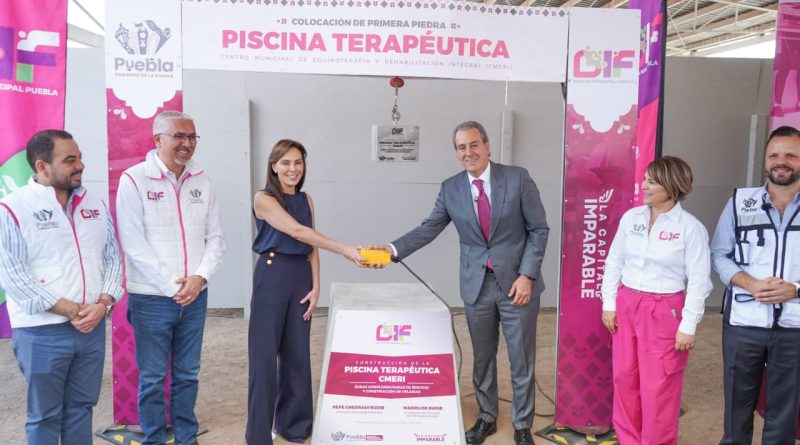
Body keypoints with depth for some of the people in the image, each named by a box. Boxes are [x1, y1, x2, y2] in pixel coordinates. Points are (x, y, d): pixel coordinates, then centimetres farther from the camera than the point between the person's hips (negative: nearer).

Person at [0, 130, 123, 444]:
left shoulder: (94, 204, 8)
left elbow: (112, 257, 8)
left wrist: (103, 304, -8)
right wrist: (69, 310, -15)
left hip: (93, 328, 5)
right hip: (42, 332, -4)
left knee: (81, 407, 16)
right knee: (45, 415, 9)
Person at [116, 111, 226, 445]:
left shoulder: (201, 180, 6)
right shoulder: (134, 179, -7)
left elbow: (215, 237, 7)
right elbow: (134, 243, -11)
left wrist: (199, 277, -9)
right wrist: (171, 286, -13)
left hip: (195, 297, 4)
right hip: (151, 298, -4)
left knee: (187, 374, 14)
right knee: (152, 378, 6)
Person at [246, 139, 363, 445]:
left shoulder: (306, 200, 11)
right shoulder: (264, 199, -9)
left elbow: (311, 245, 10)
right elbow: (297, 232, -21)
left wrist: (315, 286, -1)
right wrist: (345, 250, -28)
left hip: (301, 278, 6)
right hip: (272, 277, -5)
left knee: (298, 353, 11)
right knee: (265, 355, -1)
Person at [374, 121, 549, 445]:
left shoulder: (517, 178, -7)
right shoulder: (450, 188, 1)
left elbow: (539, 229, -5)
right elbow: (428, 229, -1)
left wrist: (527, 275, -12)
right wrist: (393, 248, -17)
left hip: (517, 281, -2)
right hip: (476, 284, 2)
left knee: (522, 359, 7)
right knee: (482, 357, 14)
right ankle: (486, 418, 34)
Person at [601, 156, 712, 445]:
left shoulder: (691, 228, -10)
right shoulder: (631, 218, 2)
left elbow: (698, 281, -9)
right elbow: (614, 263, 8)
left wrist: (688, 326, -10)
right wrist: (609, 303, 5)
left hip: (664, 311, -4)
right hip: (627, 305, 5)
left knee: (658, 388, 3)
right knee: (624, 380, 12)